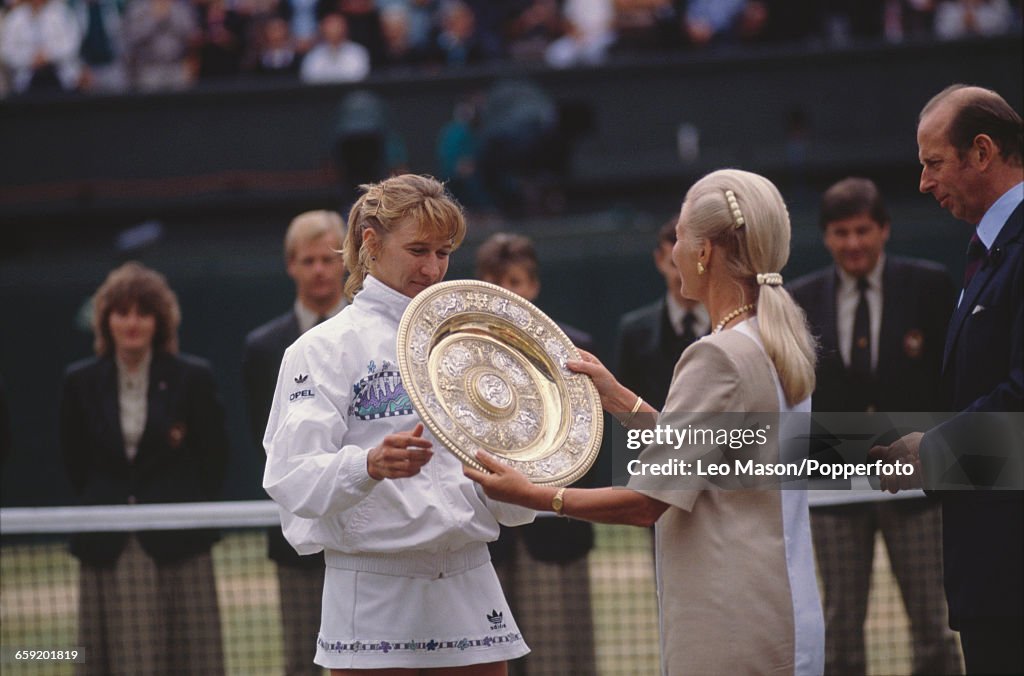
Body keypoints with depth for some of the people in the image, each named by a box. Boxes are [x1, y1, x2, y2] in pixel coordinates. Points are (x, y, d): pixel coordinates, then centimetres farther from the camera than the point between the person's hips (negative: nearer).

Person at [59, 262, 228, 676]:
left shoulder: (192, 378, -1)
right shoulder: (82, 382, 4)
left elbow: (214, 456, 4)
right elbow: (75, 459, 12)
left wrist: (188, 510, 2)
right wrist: (104, 504, 8)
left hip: (176, 547, -1)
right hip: (109, 551, 1)